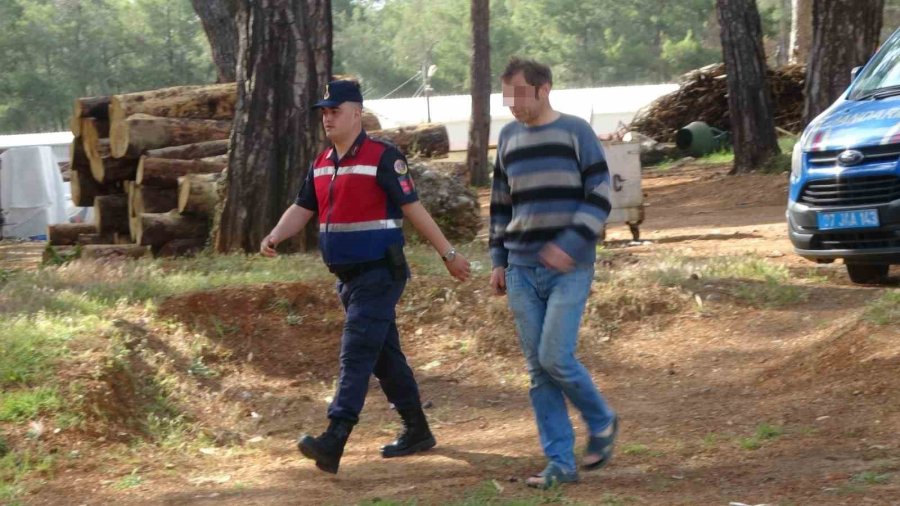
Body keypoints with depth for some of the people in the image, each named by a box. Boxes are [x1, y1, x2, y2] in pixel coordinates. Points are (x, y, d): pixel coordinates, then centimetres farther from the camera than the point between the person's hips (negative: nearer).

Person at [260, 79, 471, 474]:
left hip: (379, 275, -8)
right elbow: (302, 209, 13)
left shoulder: (382, 157, -12)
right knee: (384, 356, 15)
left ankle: (333, 442, -23)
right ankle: (416, 431, 26)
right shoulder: (322, 163, 11)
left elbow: (413, 209, -11)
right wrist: (274, 237, -7)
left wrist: (448, 254, -9)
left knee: (356, 356, -15)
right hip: (348, 278, 8)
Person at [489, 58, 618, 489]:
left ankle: (601, 423, 12)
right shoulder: (508, 138, 12)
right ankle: (560, 463, 7)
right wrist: (498, 261, 14)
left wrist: (571, 245, -18)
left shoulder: (576, 132, -4)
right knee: (537, 369, 2)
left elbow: (599, 196, -8)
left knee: (555, 358, -14)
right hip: (522, 270, 5)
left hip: (569, 270, -5)